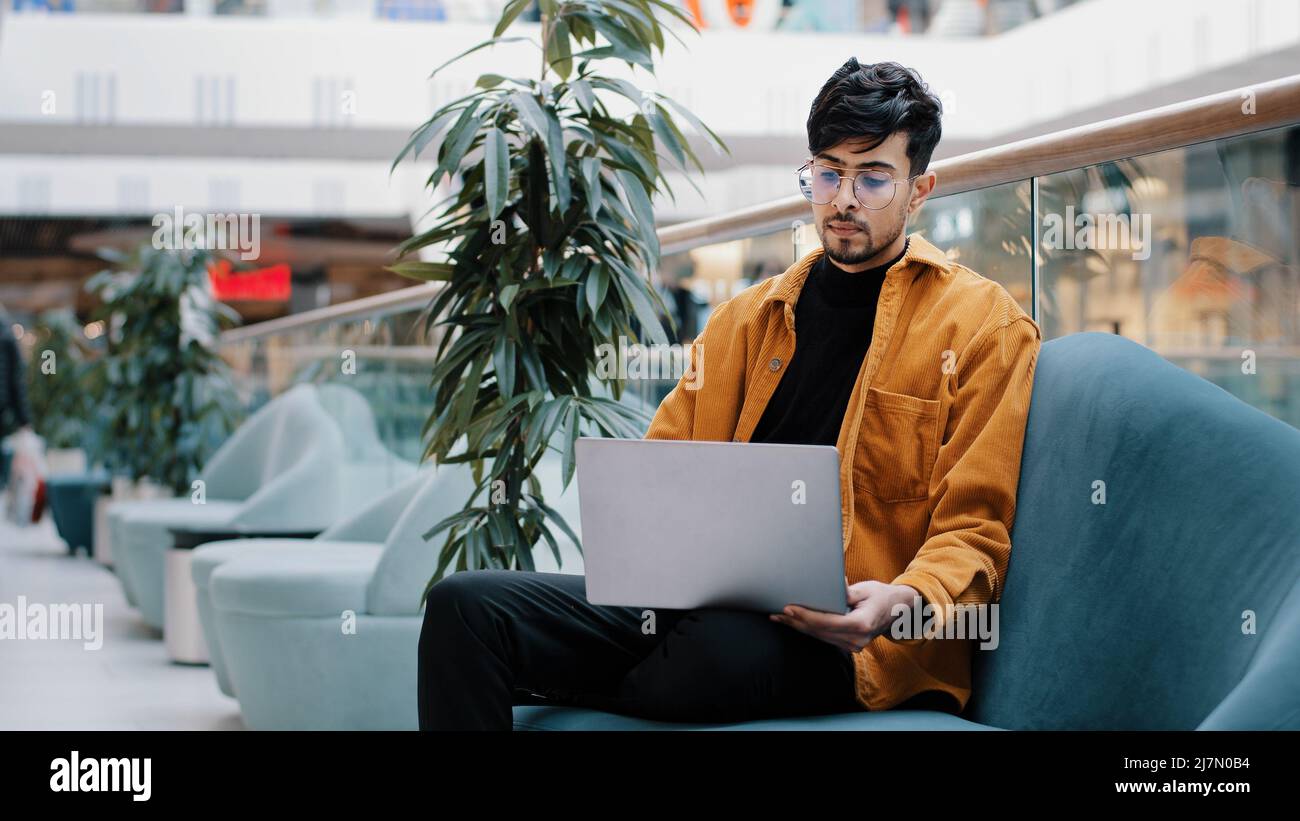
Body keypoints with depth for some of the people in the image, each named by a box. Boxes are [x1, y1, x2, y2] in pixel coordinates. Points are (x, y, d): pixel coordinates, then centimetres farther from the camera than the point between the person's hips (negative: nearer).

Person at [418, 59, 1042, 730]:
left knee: (724, 647, -40)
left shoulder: (985, 327, 6)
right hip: (706, 600, 5)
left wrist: (904, 603, -22)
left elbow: (973, 530, 0)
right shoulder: (746, 318, 23)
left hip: (838, 633, -4)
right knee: (465, 605, -19)